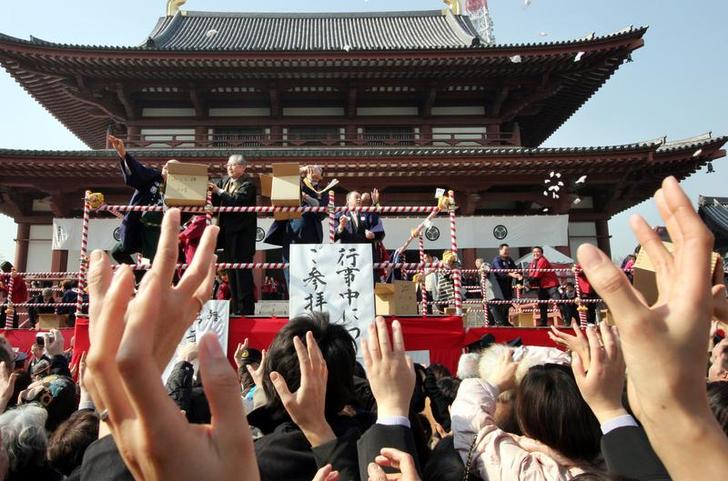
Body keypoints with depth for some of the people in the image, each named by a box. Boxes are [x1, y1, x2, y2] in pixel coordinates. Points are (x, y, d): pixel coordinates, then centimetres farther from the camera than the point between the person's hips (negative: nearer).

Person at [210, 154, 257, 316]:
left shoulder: (248, 184, -9)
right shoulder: (224, 180, 13)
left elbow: (237, 200, -22)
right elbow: (216, 202, 12)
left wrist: (219, 191, -19)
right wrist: (212, 191, -5)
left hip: (242, 233, -7)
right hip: (227, 231, 7)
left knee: (242, 270, -5)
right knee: (231, 271, 12)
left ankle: (245, 309, 2)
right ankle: (234, 307, 22)